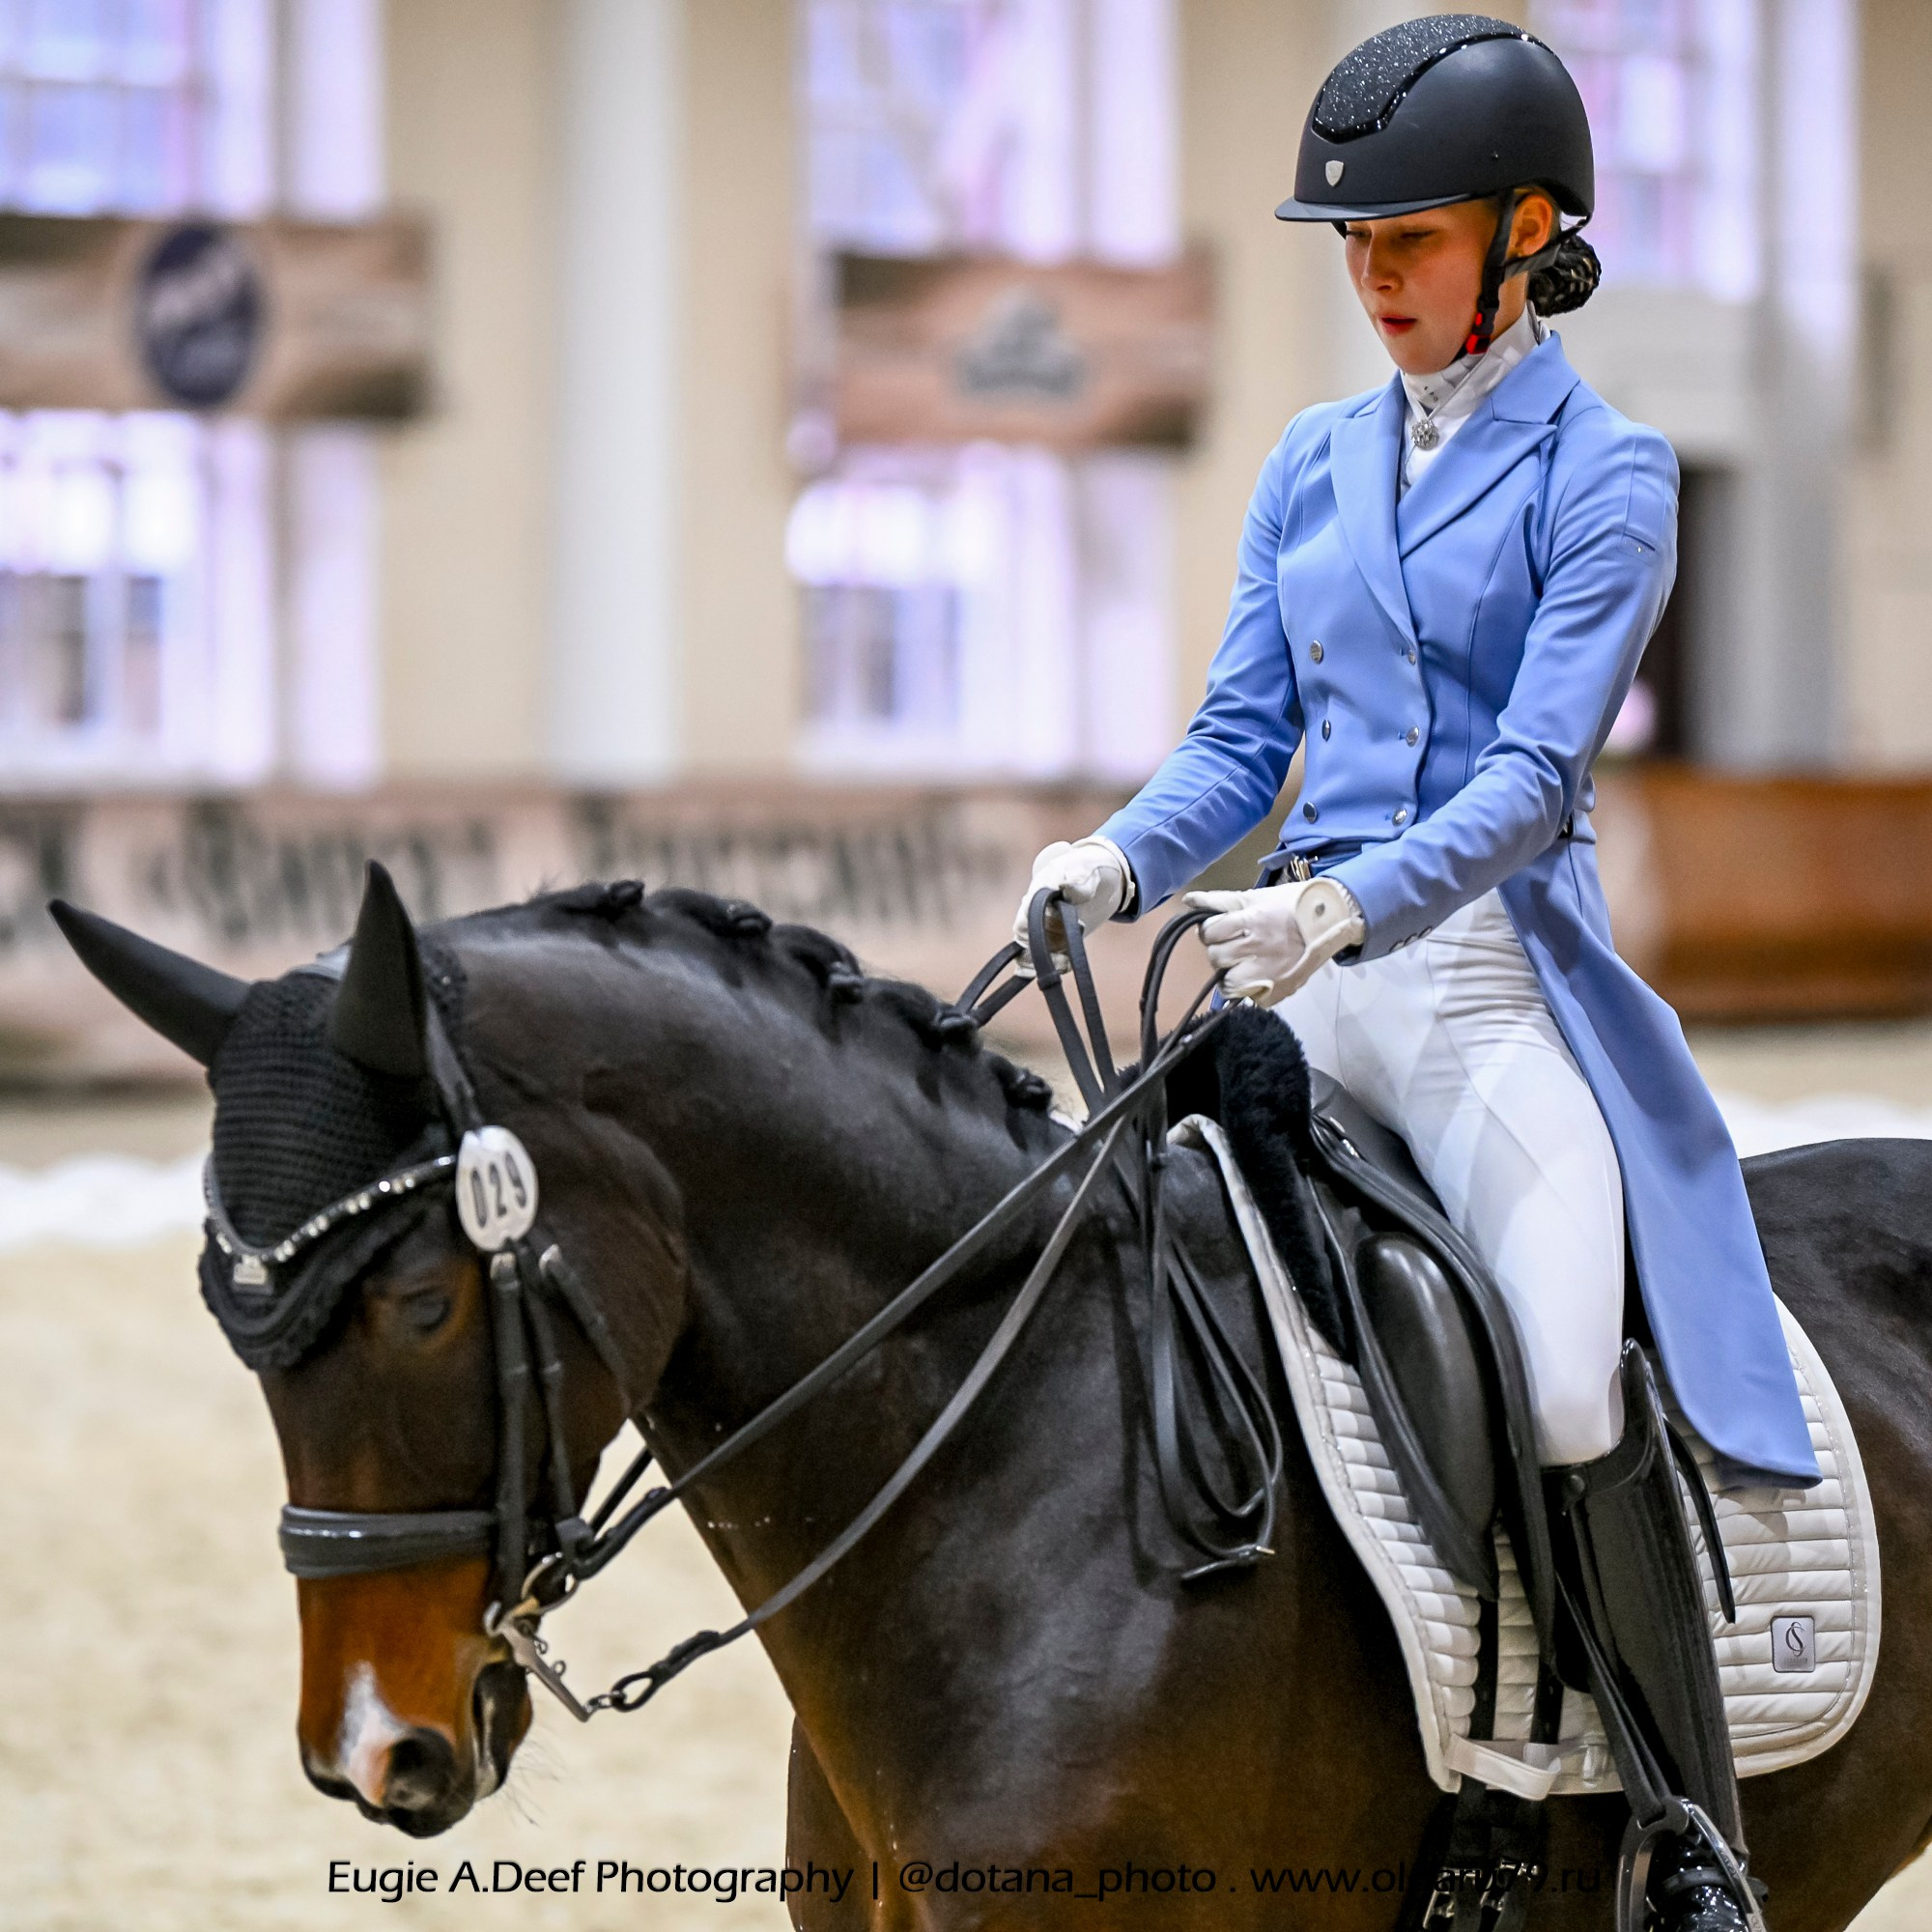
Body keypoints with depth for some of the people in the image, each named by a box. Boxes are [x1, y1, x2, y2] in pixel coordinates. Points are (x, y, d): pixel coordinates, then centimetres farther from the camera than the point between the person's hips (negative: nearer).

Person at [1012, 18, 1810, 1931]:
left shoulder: (1601, 475, -3)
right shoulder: (1315, 464, 15)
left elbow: (1535, 770, -12)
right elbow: (1242, 736, 13)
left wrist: (1344, 907, -27)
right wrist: (1121, 859, -8)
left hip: (1491, 966, -6)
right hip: (1300, 961, 6)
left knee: (1575, 1403, -23)